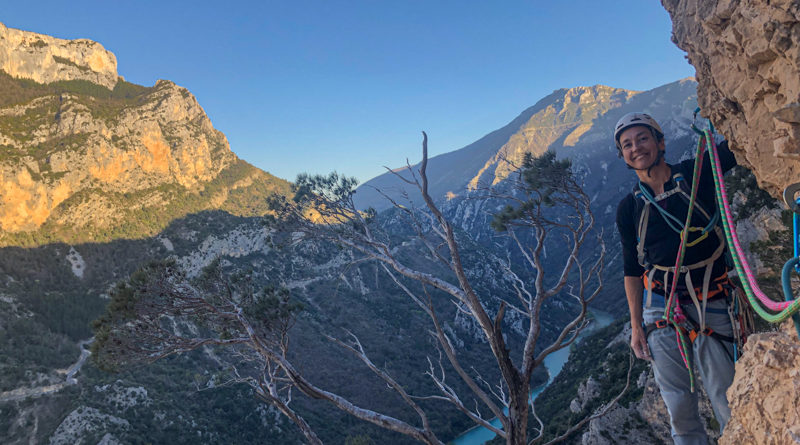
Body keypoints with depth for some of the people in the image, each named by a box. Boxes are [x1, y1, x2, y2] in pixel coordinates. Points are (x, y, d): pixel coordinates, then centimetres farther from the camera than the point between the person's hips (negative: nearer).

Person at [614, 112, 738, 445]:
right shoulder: (628, 208, 2)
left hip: (712, 304, -1)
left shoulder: (697, 173, 0)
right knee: (678, 403, 7)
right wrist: (636, 325, 4)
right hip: (661, 309, 1)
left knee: (727, 398, 4)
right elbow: (632, 270, 6)